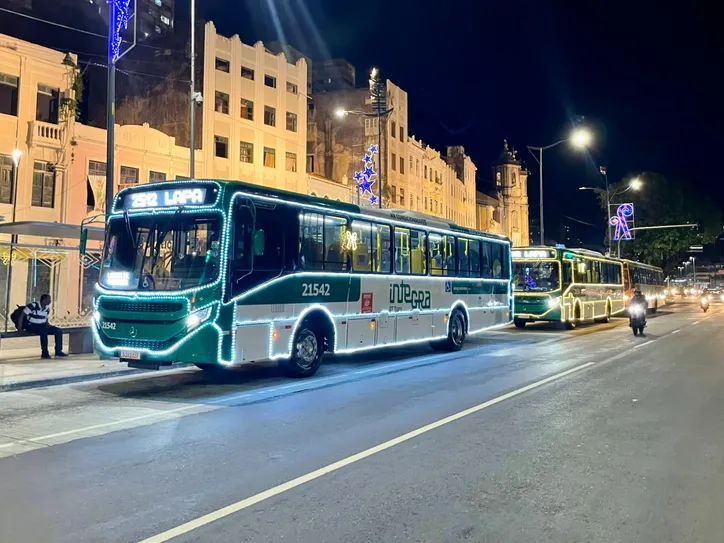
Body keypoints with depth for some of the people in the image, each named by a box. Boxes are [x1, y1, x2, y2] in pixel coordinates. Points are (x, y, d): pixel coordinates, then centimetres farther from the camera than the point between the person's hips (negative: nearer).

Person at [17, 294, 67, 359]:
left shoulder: (47, 308, 6)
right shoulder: (33, 305, -15)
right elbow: (22, 315, -13)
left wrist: (47, 323, -2)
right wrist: (19, 326, -19)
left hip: (42, 326, 7)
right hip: (31, 326, -7)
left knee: (59, 331, -8)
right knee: (43, 332, -36)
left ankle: (58, 352, -4)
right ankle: (44, 353, -27)